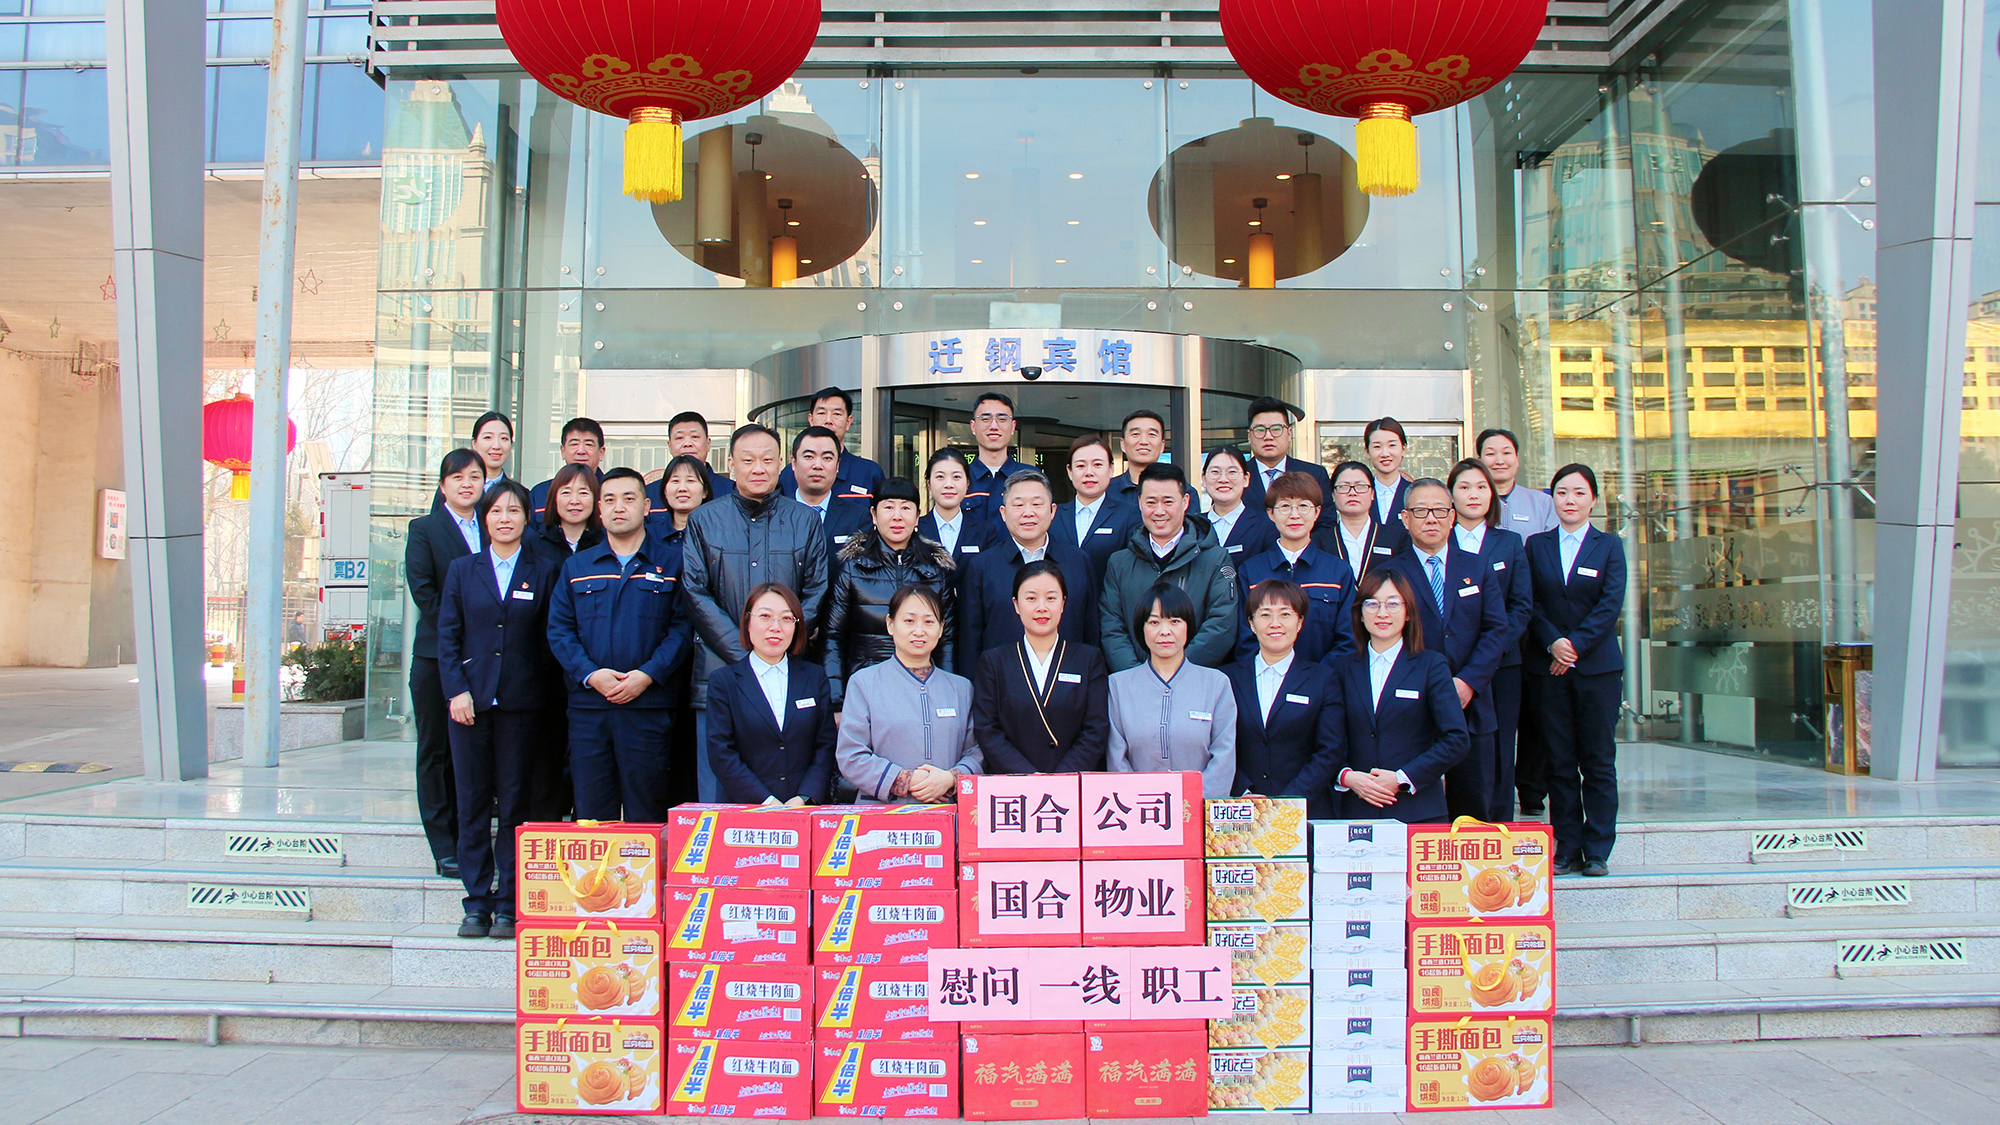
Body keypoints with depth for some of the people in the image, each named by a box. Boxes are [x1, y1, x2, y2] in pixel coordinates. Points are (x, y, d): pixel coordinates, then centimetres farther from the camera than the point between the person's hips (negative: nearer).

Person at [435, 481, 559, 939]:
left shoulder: (545, 570, 6)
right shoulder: (462, 570, 11)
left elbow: (552, 638, 4)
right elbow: (447, 636, 7)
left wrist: (544, 696, -4)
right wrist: (457, 691, -5)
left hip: (522, 706, -2)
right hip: (471, 700, 2)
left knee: (516, 806, 2)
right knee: (473, 806, 4)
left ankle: (509, 905, 9)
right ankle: (477, 903, 12)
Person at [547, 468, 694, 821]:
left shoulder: (671, 563, 6)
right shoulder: (576, 566, 15)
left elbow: (681, 628, -2)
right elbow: (559, 629, 8)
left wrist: (648, 675, -14)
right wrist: (590, 674, -8)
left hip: (649, 707, -2)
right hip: (587, 706, 2)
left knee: (646, 816, 2)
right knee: (591, 815, 5)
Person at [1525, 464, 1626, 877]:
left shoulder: (1609, 546, 6)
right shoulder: (1535, 545, 9)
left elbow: (1610, 605, -5)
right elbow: (1530, 603, 3)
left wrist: (1575, 646, -13)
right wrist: (1553, 643, -13)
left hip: (1597, 666, -1)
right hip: (1548, 667, 1)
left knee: (1598, 761, 1)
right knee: (1560, 762, 4)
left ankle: (1597, 850, 9)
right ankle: (1567, 849, 11)